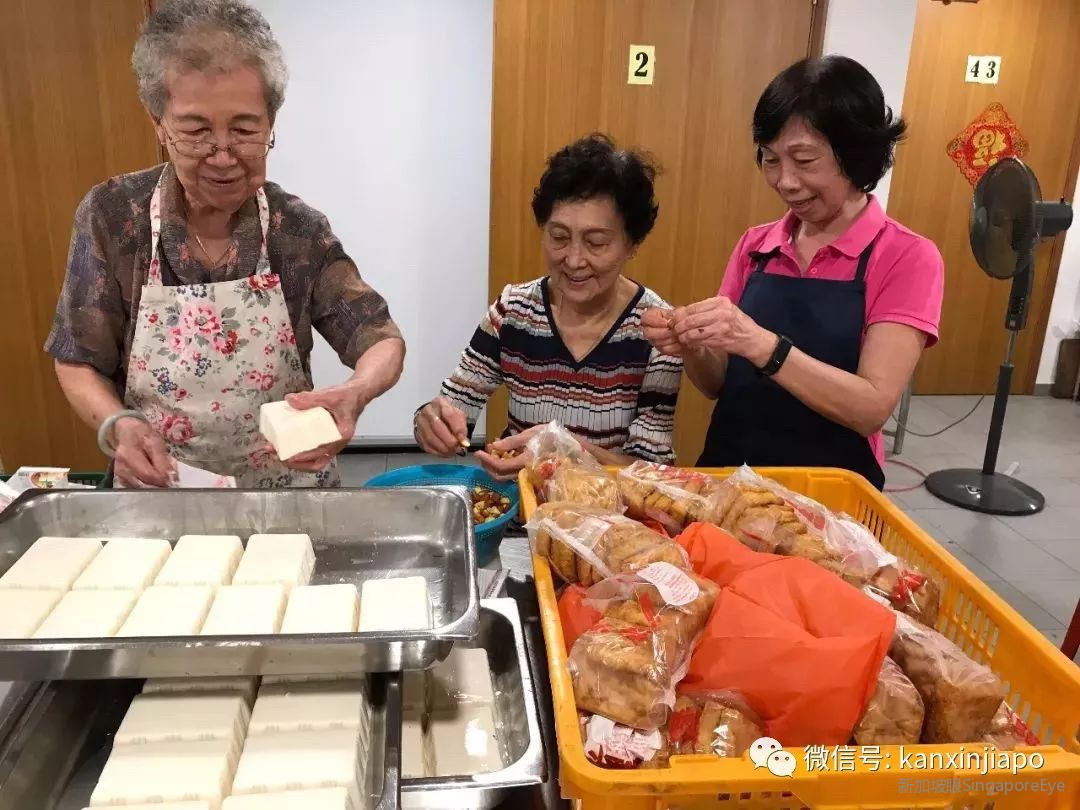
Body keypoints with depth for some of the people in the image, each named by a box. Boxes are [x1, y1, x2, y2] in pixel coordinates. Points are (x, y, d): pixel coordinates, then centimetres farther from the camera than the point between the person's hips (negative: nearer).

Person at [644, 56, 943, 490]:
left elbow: (871, 408, -15)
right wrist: (692, 346, -12)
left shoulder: (907, 257, -5)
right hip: (729, 475, 2)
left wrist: (758, 343, -24)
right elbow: (719, 385, 7)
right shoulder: (754, 246, 6)